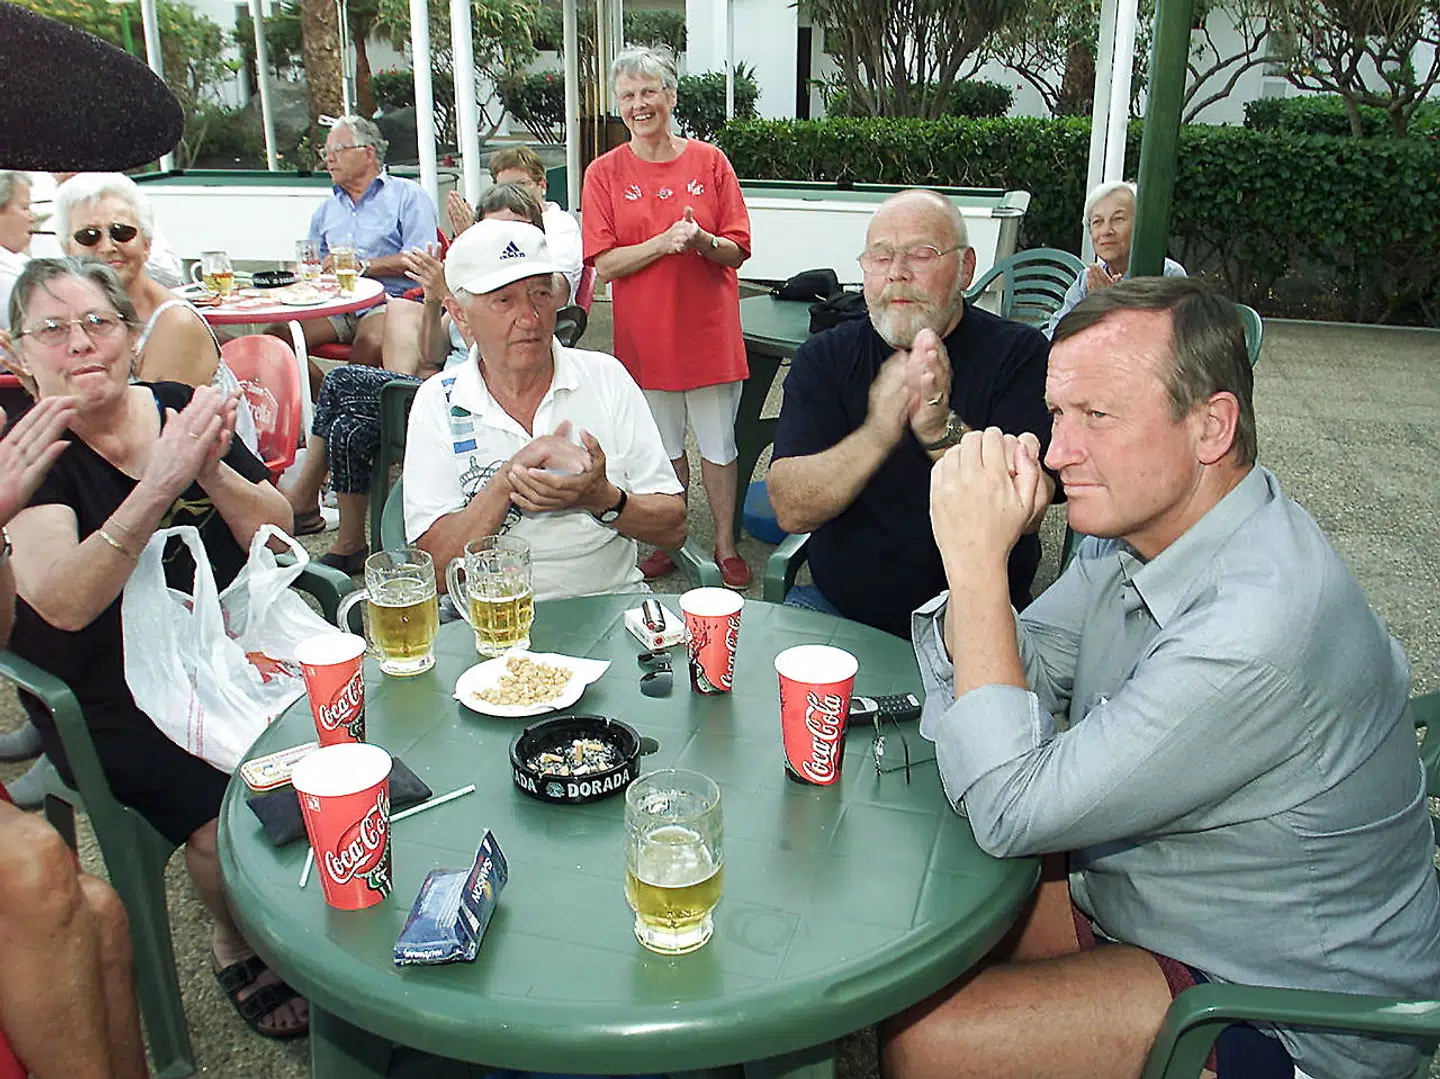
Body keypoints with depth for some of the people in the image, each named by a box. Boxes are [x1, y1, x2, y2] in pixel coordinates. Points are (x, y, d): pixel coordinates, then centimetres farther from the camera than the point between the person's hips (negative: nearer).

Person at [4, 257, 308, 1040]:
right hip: (107, 703, -3)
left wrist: (212, 470, -20)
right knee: (224, 812, -24)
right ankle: (235, 946, 8)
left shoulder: (180, 408, 4)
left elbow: (277, 534, -1)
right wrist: (162, 483, -34)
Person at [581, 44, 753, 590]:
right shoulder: (605, 172, 0)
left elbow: (737, 251, -1)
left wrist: (701, 241, -22)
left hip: (709, 331, 0)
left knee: (719, 447, 8)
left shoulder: (709, 161, 0)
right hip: (645, 335, 0)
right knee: (664, 448, 12)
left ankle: (726, 545, 24)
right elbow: (604, 262, -7)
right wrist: (663, 242, -21)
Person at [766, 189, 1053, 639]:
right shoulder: (824, 357, 3)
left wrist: (943, 431, -31)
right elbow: (791, 510, -10)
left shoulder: (1018, 353, -3)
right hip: (837, 607, 2)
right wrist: (876, 435, -27)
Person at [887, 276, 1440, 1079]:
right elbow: (1019, 675, -2)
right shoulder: (1139, 524, -6)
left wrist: (979, 560, -31)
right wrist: (974, 555, -22)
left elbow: (1013, 814, -31)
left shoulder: (1259, 629, -35)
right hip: (1141, 891, 8)